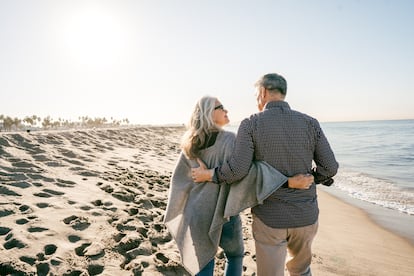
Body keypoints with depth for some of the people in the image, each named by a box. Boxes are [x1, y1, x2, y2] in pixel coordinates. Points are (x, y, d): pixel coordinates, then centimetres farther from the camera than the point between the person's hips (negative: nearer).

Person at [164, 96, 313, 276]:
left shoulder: (190, 144, 0)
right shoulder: (229, 140, -18)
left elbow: (179, 178, 4)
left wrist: (177, 212, 16)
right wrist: (289, 181, -33)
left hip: (197, 211, 5)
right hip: (221, 213, -4)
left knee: (204, 259, 21)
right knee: (235, 255, 24)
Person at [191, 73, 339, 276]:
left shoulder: (250, 124, -11)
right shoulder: (310, 123, -2)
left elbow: (237, 169, -20)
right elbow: (329, 168, -3)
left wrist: (208, 175, -3)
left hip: (270, 218, -3)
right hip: (306, 216, 4)